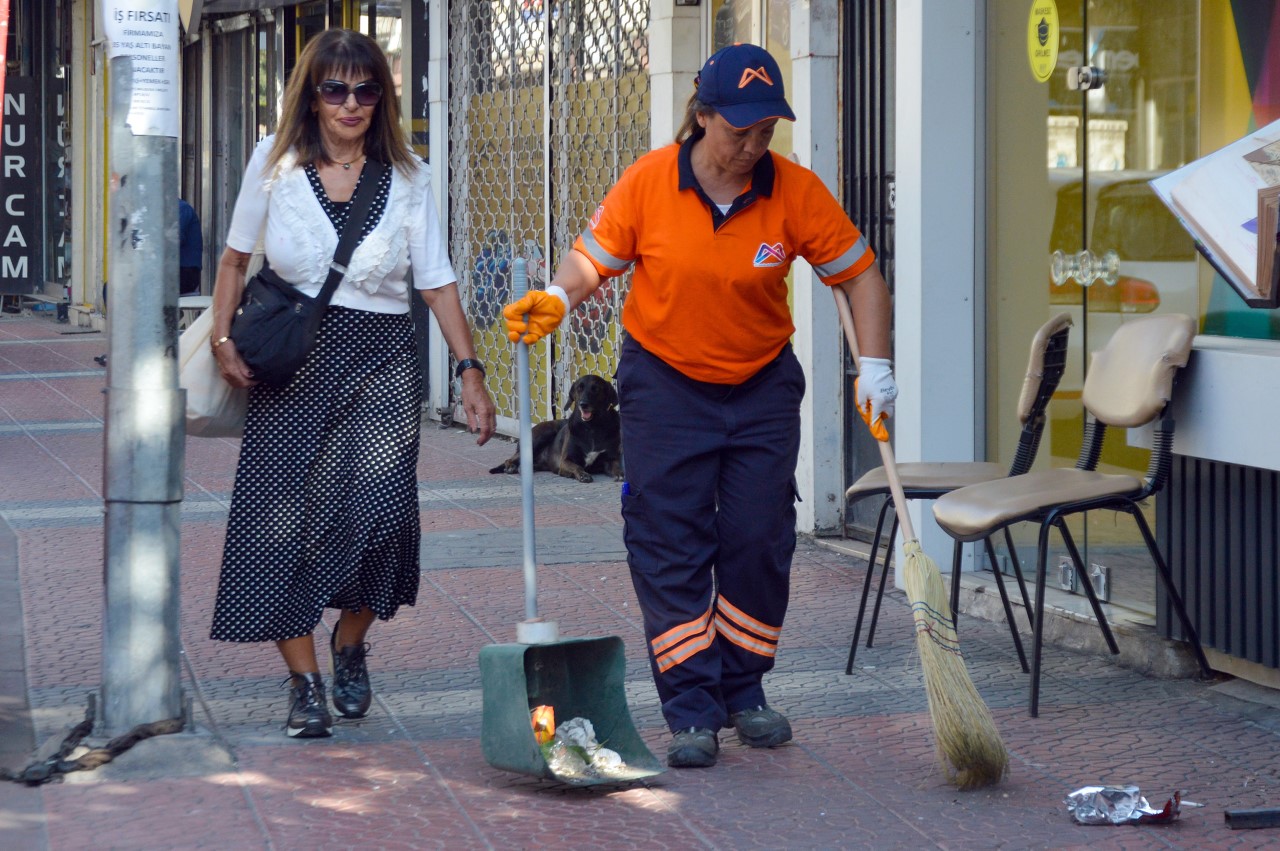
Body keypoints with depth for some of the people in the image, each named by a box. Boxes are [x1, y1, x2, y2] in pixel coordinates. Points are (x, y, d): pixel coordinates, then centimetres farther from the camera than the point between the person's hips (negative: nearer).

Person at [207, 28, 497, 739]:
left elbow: (436, 281, 3)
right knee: (283, 515, -5)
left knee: (380, 509, -14)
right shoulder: (275, 163, 4)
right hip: (289, 364, 0)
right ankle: (304, 680, 7)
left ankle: (349, 646, 13)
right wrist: (223, 338, 1)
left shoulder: (405, 177, 4)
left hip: (381, 363, 0)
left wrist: (470, 371, -3)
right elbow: (235, 258, 13)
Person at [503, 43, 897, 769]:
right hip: (664, 382, -1)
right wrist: (557, 299, -24)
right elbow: (594, 259, -4)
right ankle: (693, 711, -1)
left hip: (762, 387, 1)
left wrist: (876, 368, -12)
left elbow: (860, 273, -5)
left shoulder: (795, 191, -12)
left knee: (759, 540, 1)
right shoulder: (649, 182, -14)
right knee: (670, 546, -5)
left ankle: (744, 692, 19)